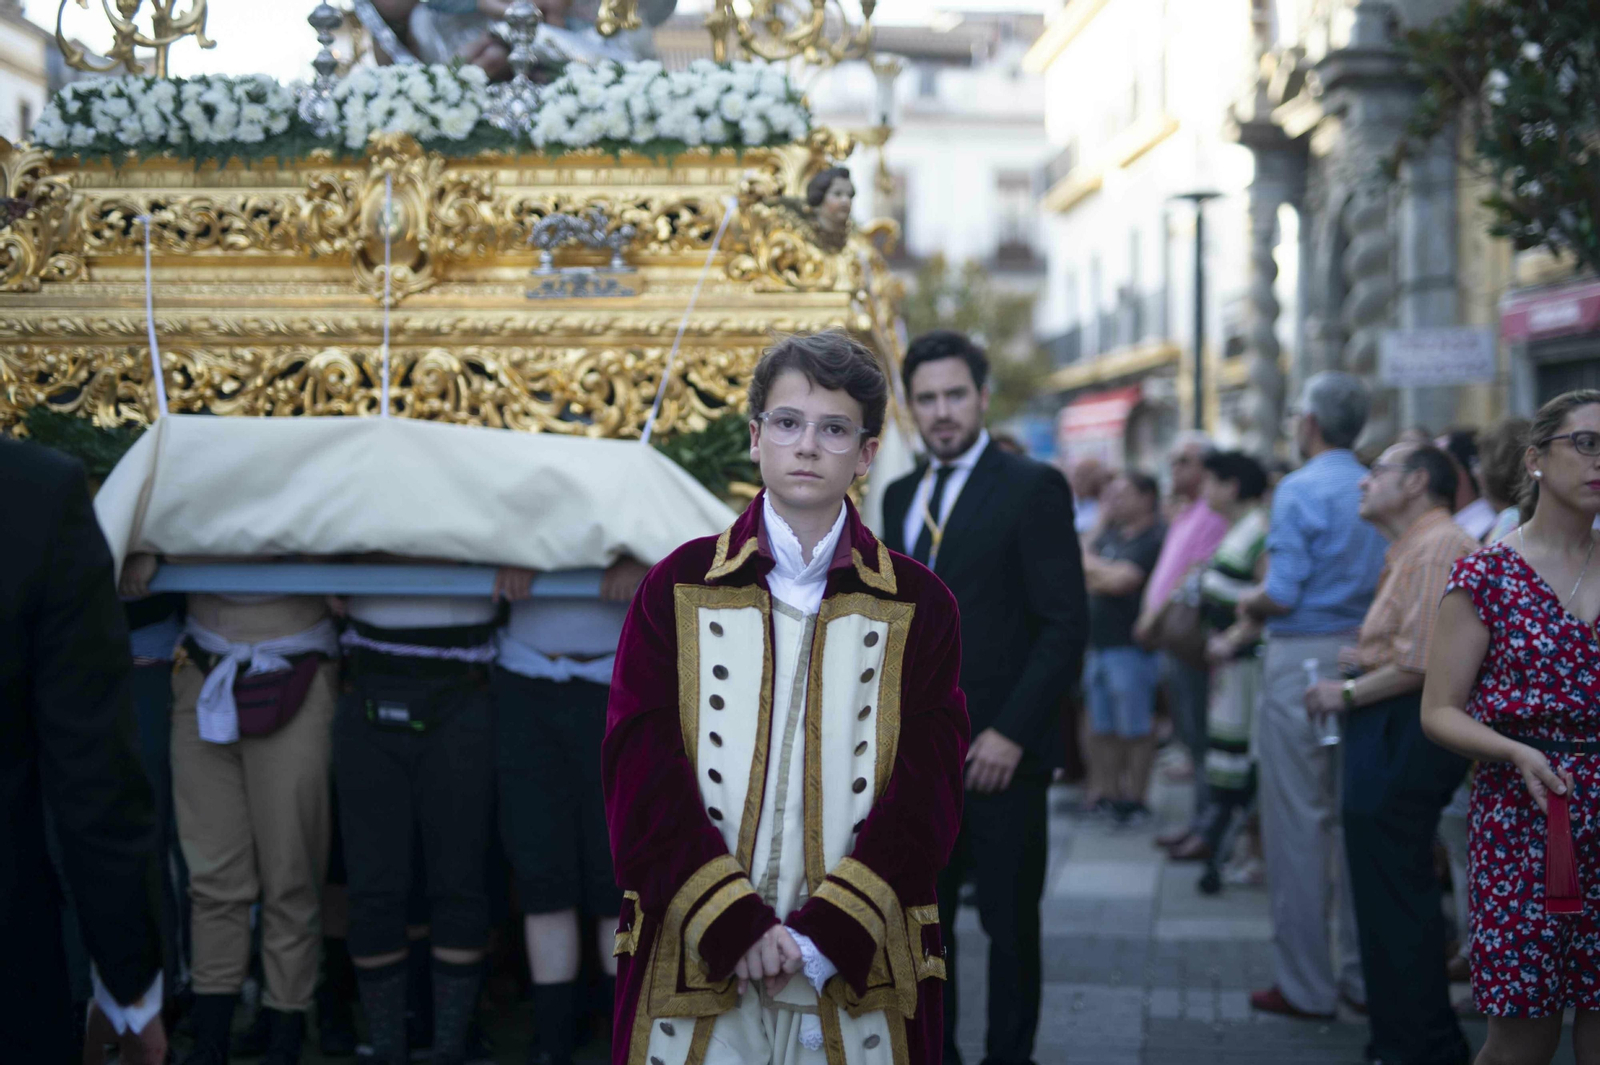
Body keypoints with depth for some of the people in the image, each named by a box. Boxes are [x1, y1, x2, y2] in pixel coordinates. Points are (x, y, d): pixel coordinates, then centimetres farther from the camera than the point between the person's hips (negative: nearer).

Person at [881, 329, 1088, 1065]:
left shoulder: (1033, 489, -5)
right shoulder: (899, 497, 14)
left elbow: (1065, 626, -10)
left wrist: (1011, 733, -16)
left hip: (999, 751, -5)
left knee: (1010, 922, 5)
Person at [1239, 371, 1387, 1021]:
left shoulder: (1299, 491, -12)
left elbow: (1281, 594, -18)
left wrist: (1249, 606, 3)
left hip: (1303, 659, -7)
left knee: (1298, 822, -1)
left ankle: (1306, 984, 3)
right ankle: (1365, 973, 17)